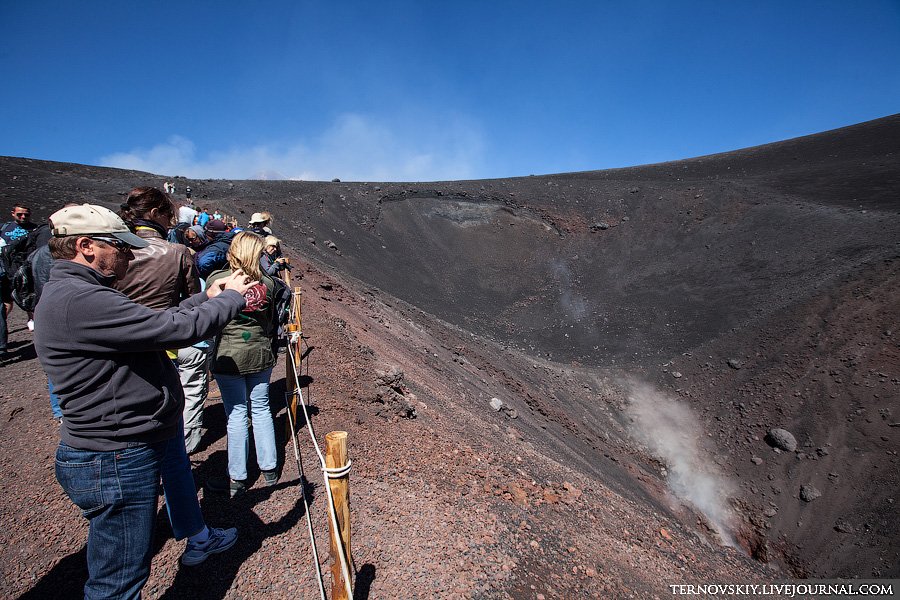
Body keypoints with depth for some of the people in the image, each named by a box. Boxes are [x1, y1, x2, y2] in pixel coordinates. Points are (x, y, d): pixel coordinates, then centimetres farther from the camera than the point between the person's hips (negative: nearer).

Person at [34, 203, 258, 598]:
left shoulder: (84, 292, 9)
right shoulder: (76, 300, -27)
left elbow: (156, 324, 12)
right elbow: (177, 329, -30)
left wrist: (209, 296, 3)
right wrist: (232, 297, -14)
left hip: (148, 437, 12)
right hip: (116, 461, -11)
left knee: (179, 473, 35)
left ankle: (198, 540, 62)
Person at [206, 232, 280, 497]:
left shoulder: (217, 280, -10)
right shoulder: (267, 282, -2)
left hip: (228, 356, -3)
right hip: (261, 355, 3)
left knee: (236, 415, 5)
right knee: (261, 409, 14)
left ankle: (237, 479, 16)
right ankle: (269, 469, 25)